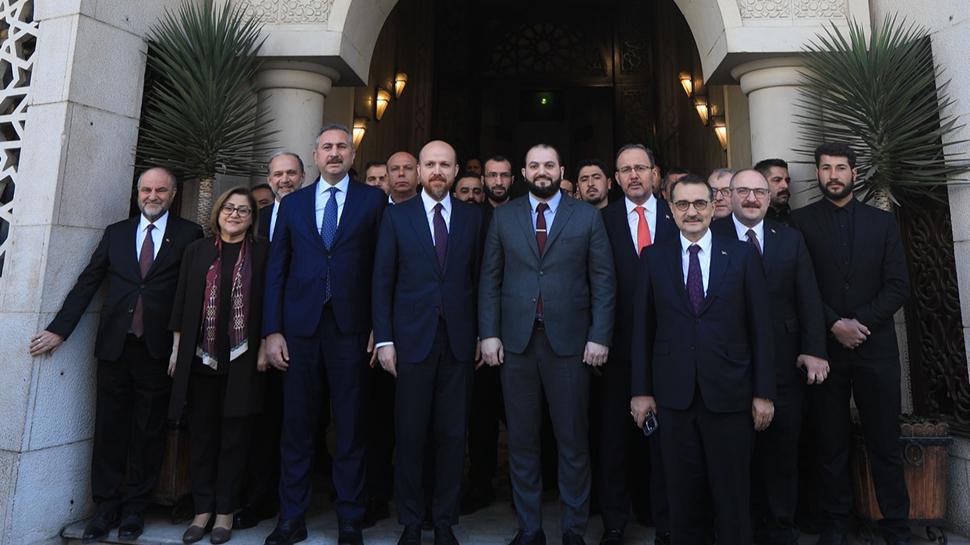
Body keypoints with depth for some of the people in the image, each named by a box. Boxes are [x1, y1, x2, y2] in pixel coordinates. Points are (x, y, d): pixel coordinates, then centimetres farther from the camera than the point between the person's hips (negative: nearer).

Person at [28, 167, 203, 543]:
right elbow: (87, 283, 11)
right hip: (114, 344, 3)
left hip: (158, 347, -3)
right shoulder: (116, 232, 13)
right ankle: (105, 508, 21)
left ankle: (134, 508, 20)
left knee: (148, 432, 6)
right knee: (109, 428, 8)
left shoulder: (189, 234, 2)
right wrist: (59, 329, 6)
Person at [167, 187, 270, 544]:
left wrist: (264, 347, -5)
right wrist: (177, 349, 6)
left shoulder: (262, 252, 2)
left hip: (242, 360, -2)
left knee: (234, 438, 7)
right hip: (200, 358, 2)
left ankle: (225, 512, 19)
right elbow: (181, 302, 9)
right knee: (201, 435, 9)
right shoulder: (197, 251, 9)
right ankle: (202, 510, 22)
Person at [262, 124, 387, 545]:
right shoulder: (292, 203, 13)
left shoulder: (373, 200, 6)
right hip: (300, 327, 2)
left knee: (351, 427, 6)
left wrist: (380, 327, -5)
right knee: (296, 427, 9)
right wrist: (272, 331, 2)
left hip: (350, 328, -2)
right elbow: (275, 270, 9)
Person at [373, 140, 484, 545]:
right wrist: (384, 339, -3)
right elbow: (382, 281, 2)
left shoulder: (472, 216, 7)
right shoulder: (397, 216, 4)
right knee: (411, 435, 7)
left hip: (459, 340, 1)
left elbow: (479, 278, 6)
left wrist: (482, 333, 2)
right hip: (412, 340, -1)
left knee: (452, 435, 8)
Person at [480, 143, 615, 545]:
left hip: (569, 341, -1)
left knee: (573, 441, 8)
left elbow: (603, 280, 2)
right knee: (522, 440, 10)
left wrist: (599, 336, -5)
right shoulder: (504, 217, 8)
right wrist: (489, 334, -1)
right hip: (516, 341, 2)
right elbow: (490, 279, 6)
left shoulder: (587, 216, 5)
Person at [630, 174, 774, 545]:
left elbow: (760, 327, 1)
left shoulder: (742, 254, 2)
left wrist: (764, 392, -1)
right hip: (673, 394, 1)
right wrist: (641, 390, 2)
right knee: (683, 497, 13)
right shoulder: (654, 257, 4)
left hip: (729, 393, 0)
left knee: (732, 496, 10)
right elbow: (643, 328, 3)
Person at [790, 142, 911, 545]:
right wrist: (834, 324, -12)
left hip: (876, 347, 2)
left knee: (885, 443, 6)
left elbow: (898, 286, 2)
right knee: (830, 443, 7)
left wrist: (860, 322, -10)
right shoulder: (800, 222, 3)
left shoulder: (883, 222, 9)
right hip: (825, 346, -1)